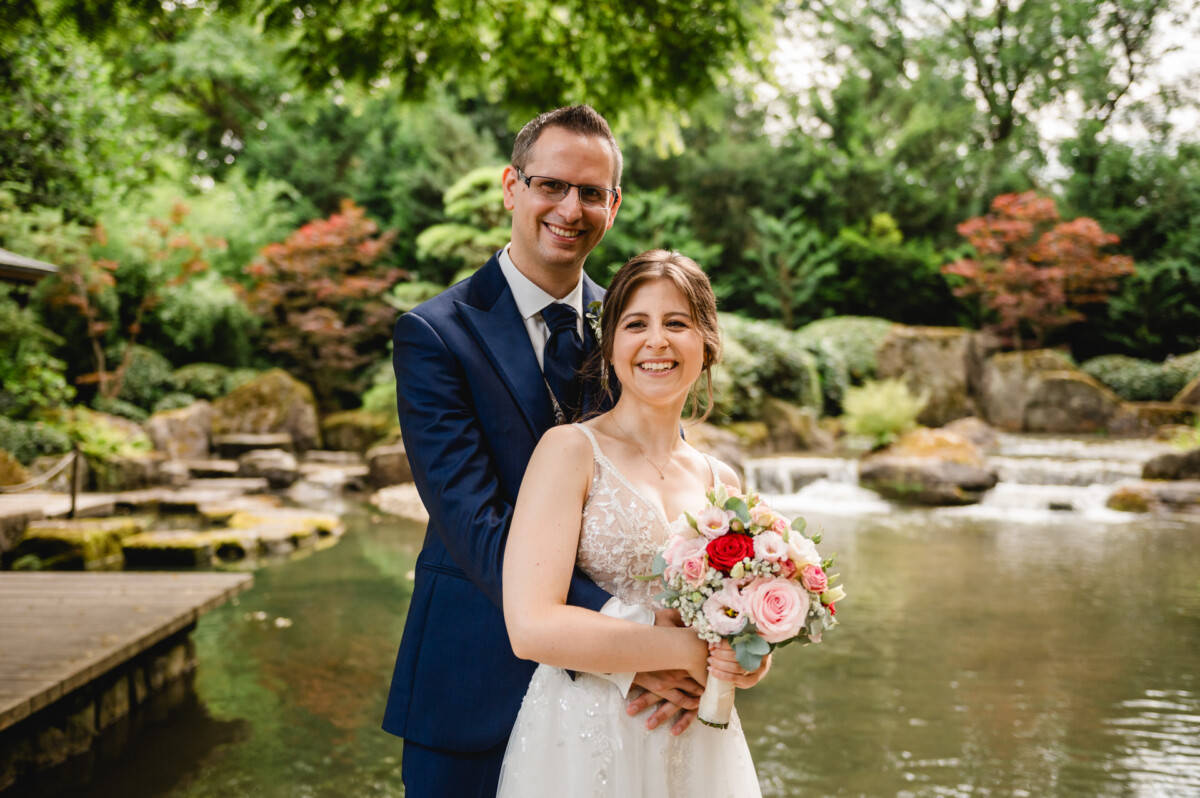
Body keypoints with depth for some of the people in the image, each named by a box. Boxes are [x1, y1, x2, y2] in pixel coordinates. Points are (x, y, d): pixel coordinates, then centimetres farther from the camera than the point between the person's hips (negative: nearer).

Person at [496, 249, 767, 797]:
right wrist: (688, 650, -17)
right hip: (584, 744, -5)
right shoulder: (569, 450, -9)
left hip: (699, 749, 5)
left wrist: (748, 658, -4)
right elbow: (531, 626, -19)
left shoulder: (721, 482, 7)